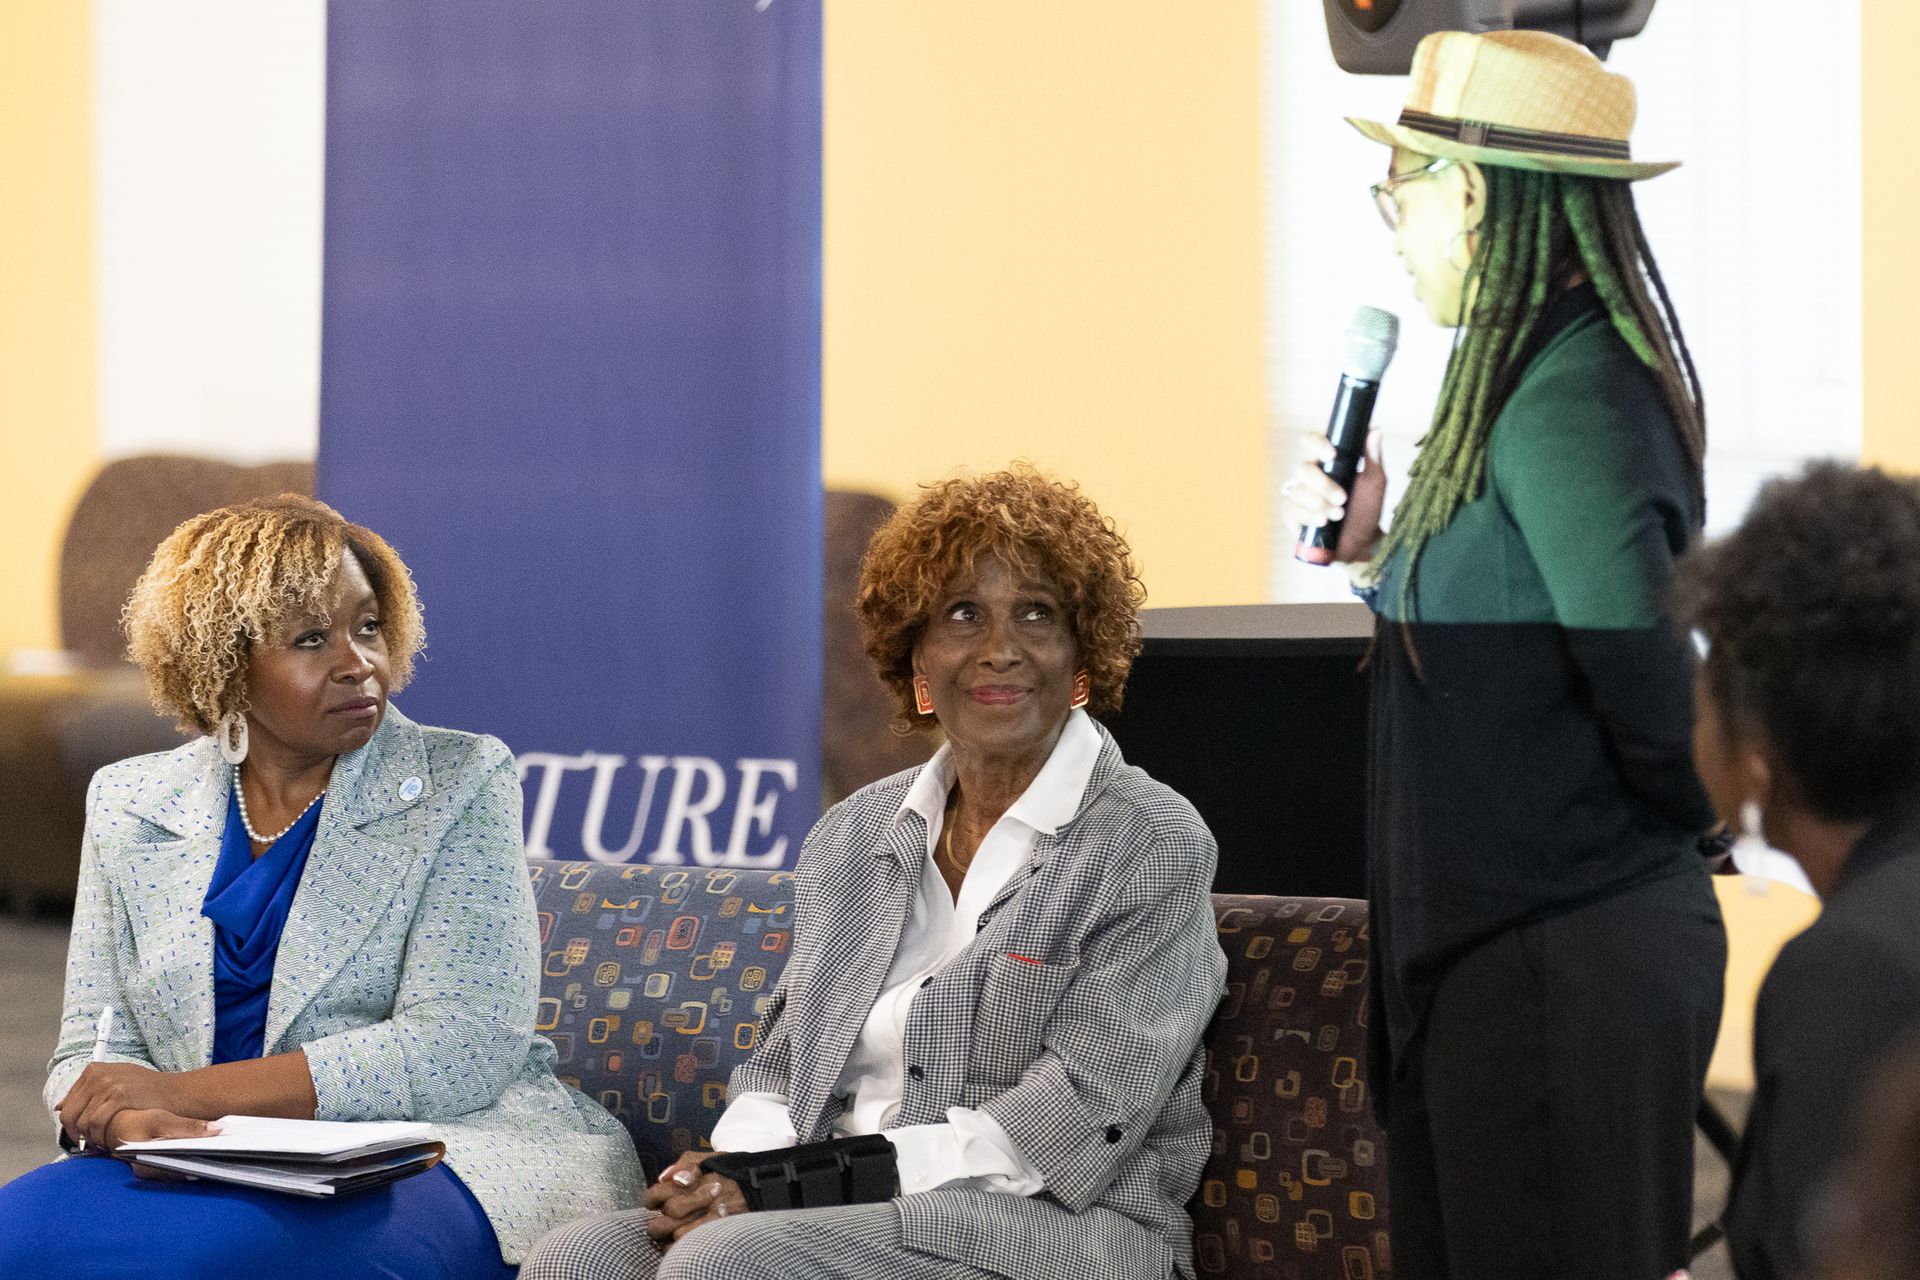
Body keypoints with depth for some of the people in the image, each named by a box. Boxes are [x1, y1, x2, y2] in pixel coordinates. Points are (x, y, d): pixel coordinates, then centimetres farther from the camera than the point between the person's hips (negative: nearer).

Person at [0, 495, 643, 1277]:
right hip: (225, 1169, 3)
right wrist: (139, 1125, -17)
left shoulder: (458, 784, 2)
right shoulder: (129, 803, 14)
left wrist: (185, 1091, -16)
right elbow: (90, 1048, 10)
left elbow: (459, 1047, -10)